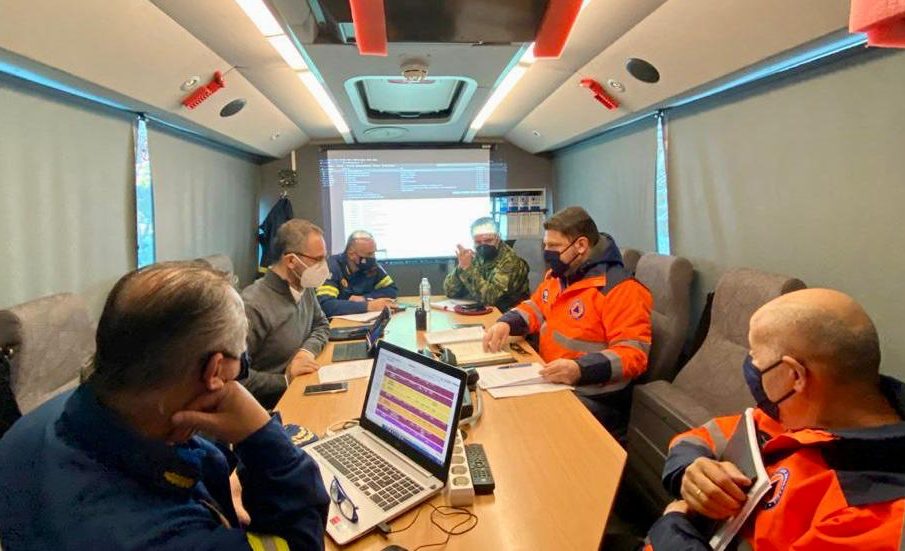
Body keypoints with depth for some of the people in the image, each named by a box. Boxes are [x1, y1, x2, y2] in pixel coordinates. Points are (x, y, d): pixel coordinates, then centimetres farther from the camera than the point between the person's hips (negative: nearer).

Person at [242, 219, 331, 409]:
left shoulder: (305, 288, 3)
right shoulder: (253, 306, -23)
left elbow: (321, 324, 17)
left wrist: (309, 349, -3)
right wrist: (285, 379, -23)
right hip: (272, 402, -7)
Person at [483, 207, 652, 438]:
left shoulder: (619, 288, -17)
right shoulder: (558, 275, 10)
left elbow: (634, 353, -21)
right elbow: (534, 308, 23)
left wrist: (579, 370, -35)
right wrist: (506, 323, 1)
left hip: (593, 399, -8)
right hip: (550, 383, 8)